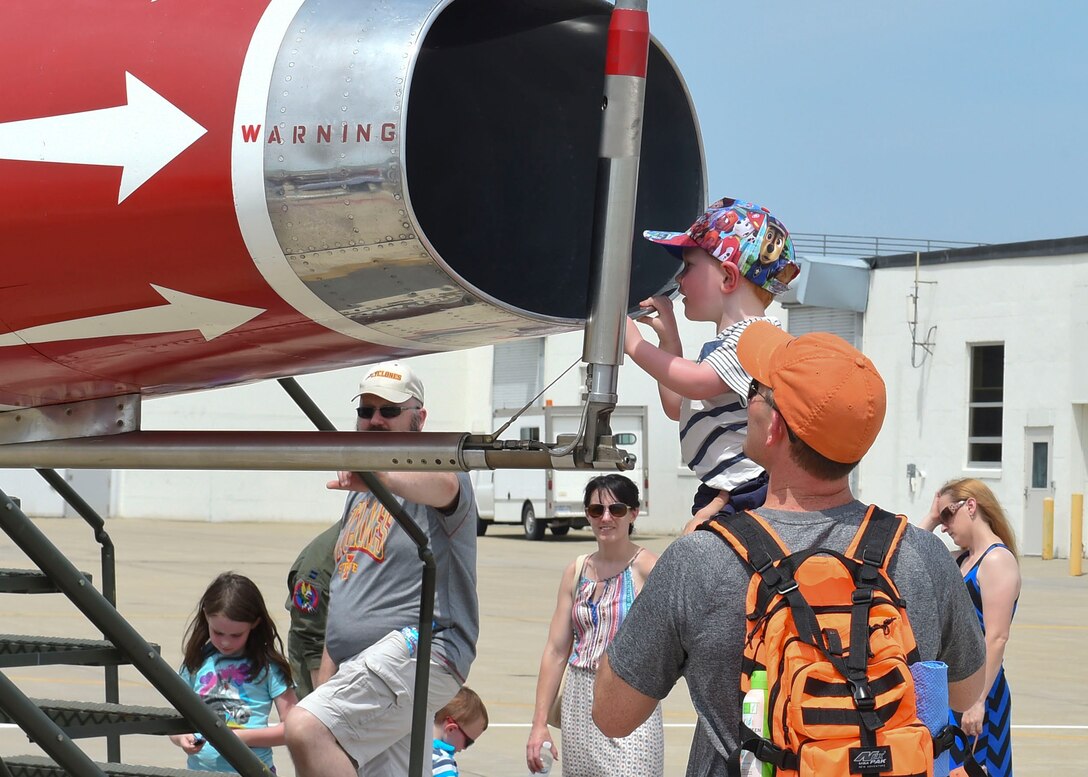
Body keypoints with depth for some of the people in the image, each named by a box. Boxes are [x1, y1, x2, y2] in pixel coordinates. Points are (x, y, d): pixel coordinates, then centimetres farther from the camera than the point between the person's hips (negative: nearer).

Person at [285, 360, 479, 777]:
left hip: (418, 648, -9)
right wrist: (323, 686, 25)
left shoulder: (435, 466, -1)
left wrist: (383, 476, -50)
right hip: (358, 667, 9)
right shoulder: (361, 495, 26)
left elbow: (442, 483, -29)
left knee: (306, 729, -28)